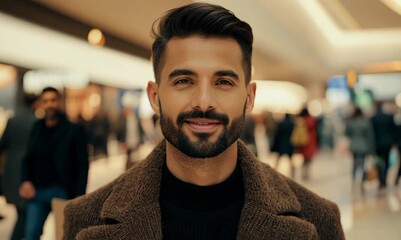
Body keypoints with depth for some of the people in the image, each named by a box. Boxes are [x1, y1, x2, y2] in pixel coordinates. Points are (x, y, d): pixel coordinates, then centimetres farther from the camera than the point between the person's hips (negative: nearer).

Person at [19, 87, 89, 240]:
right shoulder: (37, 128, 10)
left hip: (63, 192, -4)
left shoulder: (74, 130, -4)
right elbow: (28, 158, 15)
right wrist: (25, 181, -2)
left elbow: (82, 166, -7)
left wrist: (78, 198, -14)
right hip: (37, 191, 4)